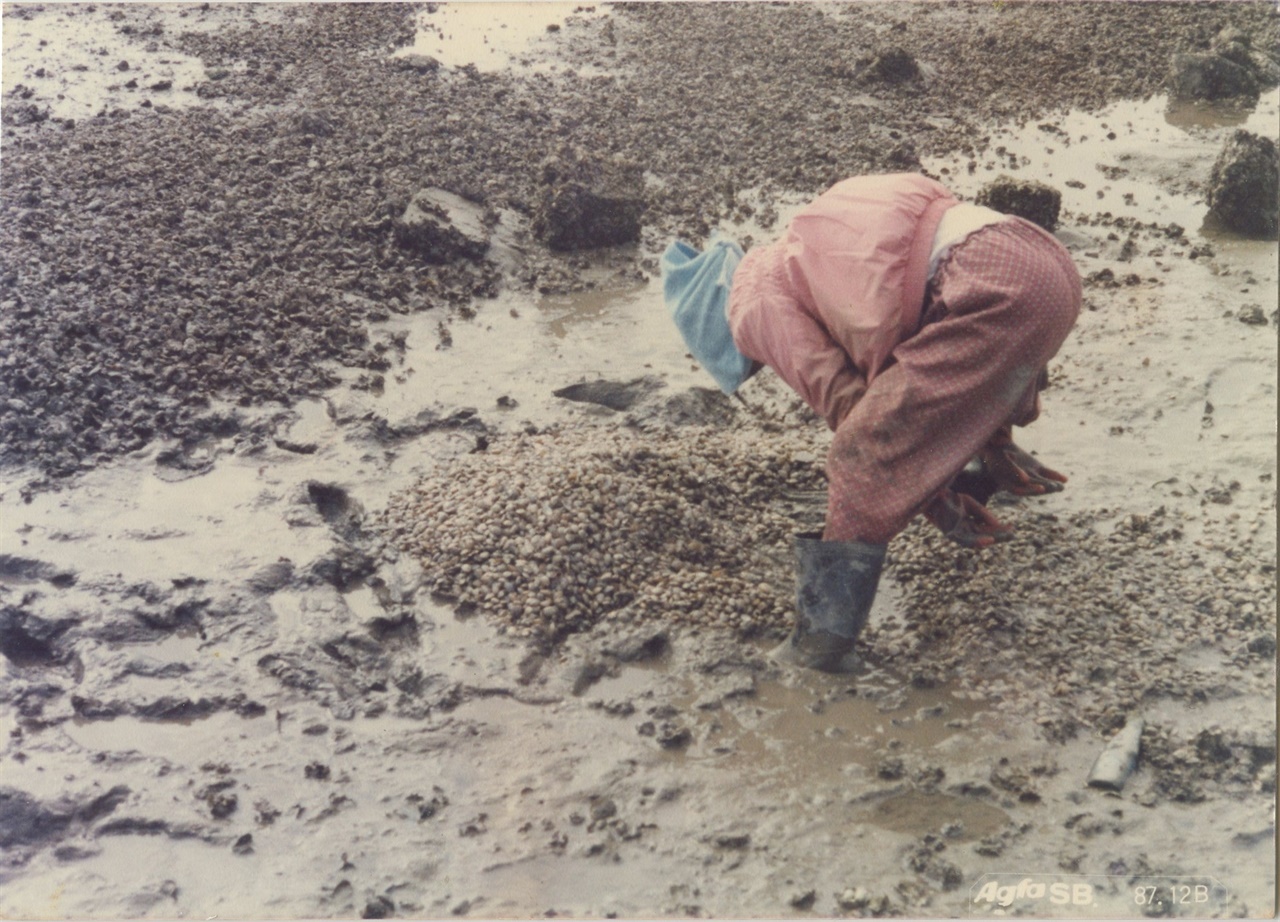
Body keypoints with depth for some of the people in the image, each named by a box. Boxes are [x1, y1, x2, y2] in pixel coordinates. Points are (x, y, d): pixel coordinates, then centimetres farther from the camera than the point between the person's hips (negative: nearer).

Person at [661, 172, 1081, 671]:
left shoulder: (759, 299, 8)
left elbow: (846, 405, 4)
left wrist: (934, 498, 12)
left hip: (996, 288, -9)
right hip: (1052, 263, 9)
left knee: (865, 461, -2)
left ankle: (820, 637, 1)